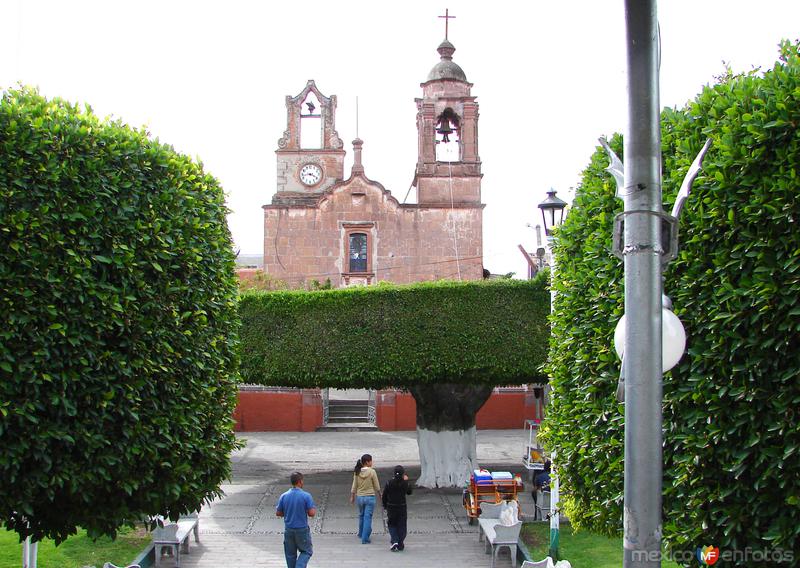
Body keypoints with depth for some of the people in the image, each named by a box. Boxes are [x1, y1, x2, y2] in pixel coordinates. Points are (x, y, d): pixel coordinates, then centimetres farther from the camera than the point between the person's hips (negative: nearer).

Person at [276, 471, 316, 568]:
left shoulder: (284, 496, -4)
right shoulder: (306, 496, -14)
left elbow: (278, 513, 2)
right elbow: (312, 513, -17)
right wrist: (314, 509, 5)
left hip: (288, 530, 3)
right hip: (302, 529, -3)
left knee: (290, 554, 14)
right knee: (306, 551, 12)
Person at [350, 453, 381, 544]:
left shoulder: (357, 472, -3)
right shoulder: (372, 472, -13)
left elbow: (354, 486, 2)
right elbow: (377, 487, -6)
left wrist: (352, 496, 13)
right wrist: (379, 495, 10)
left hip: (360, 497, 4)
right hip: (370, 497, -4)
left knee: (361, 516, 22)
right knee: (367, 517, 0)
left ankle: (361, 534, 38)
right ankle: (365, 538, -2)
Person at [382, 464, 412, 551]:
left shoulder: (389, 483, -8)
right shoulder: (404, 483, -9)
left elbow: (384, 496, -3)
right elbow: (409, 492, 12)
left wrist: (385, 506, 11)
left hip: (391, 508, 0)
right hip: (402, 508, 0)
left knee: (392, 525, 13)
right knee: (401, 526, 11)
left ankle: (394, 541, -5)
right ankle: (400, 545, 12)